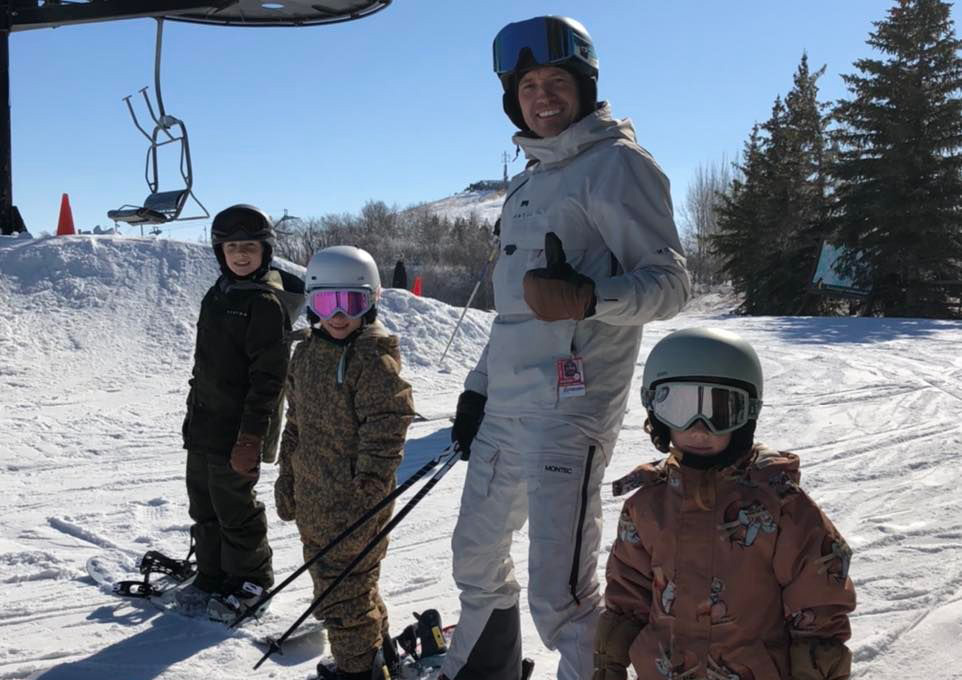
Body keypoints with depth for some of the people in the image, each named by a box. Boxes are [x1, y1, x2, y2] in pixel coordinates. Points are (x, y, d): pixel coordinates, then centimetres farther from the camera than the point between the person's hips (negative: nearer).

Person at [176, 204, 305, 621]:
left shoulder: (267, 301, -14)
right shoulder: (220, 293, 12)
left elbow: (268, 377, -19)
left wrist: (251, 437, -22)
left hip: (238, 430, -8)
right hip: (204, 424, 8)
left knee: (234, 508, 3)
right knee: (204, 506, 16)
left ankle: (249, 583, 20)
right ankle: (212, 576, 31)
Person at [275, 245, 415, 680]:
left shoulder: (375, 358, -16)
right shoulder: (306, 353, 9)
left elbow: (386, 430, -18)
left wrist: (365, 493, -19)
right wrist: (287, 478, 16)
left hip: (354, 503, -9)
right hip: (312, 499, 9)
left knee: (342, 592, -1)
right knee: (328, 576, 22)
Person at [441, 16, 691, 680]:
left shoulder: (615, 163, -5)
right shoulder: (532, 178, 20)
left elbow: (669, 282, -12)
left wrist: (587, 299, -30)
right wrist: (478, 386, 20)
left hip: (569, 409, -9)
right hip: (504, 407, 9)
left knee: (559, 597, -10)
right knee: (476, 558, 21)